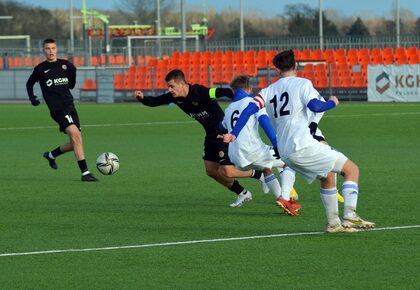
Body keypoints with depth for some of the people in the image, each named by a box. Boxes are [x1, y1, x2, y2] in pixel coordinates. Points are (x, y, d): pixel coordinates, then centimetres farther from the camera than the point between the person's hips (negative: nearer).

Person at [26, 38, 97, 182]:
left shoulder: (65, 65, 10)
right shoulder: (40, 69, 2)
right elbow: (29, 83, 17)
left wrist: (72, 72, 8)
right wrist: (32, 97, 5)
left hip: (70, 105, 6)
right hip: (57, 109, -6)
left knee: (74, 143, 8)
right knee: (75, 135, -22)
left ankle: (51, 155, 36)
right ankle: (85, 172, -22)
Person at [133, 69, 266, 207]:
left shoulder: (200, 93, -29)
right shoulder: (175, 97, -5)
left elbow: (226, 92, -33)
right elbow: (155, 102, 1)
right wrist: (142, 98, -19)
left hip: (224, 133, -9)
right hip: (211, 135, 9)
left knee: (227, 172, -13)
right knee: (211, 170, 7)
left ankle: (259, 174, 12)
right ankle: (242, 194, 23)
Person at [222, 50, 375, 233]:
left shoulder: (268, 91, 16)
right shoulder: (302, 83, 0)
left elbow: (250, 109, 4)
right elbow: (315, 106, -15)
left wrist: (234, 134, 2)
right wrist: (333, 103, 4)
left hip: (285, 153, 7)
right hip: (303, 146, -7)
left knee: (327, 177, 25)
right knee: (351, 169, 0)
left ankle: (333, 223, 21)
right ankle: (350, 216, -16)